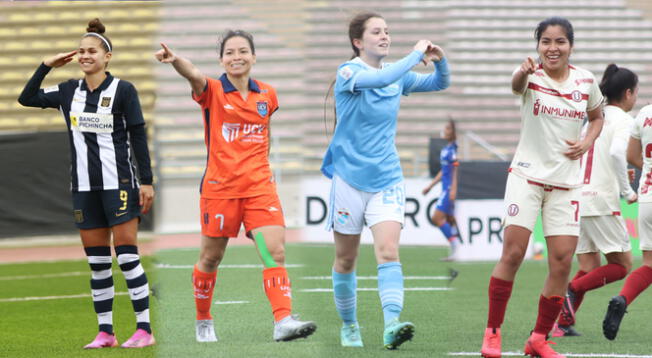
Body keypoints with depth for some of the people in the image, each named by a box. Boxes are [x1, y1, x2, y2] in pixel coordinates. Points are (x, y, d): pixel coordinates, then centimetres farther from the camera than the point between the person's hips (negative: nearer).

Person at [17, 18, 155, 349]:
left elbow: (138, 137, -5)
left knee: (126, 254, -7)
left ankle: (144, 329, -3)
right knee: (96, 261, 6)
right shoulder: (69, 91, 9)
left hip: (119, 184, -5)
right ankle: (105, 332, 10)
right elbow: (27, 98, 15)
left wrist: (146, 181, -8)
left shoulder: (123, 90, -5)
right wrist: (47, 66, 7)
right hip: (85, 187, 5)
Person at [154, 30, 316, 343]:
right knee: (210, 258, 9)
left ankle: (283, 321, -18)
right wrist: (174, 59, -49)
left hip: (260, 187, 2)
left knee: (275, 252, -13)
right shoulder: (213, 92, -5)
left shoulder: (267, 95, 8)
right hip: (219, 187, -2)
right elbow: (194, 75, -28)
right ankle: (203, 321, 28)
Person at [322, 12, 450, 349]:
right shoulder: (348, 72, -10)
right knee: (346, 260, 8)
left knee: (388, 252, -15)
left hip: (387, 179, 3)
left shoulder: (397, 74, 7)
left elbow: (439, 84, 17)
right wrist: (416, 54, -22)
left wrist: (440, 61, -5)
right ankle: (349, 325, 26)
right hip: (349, 179, -3)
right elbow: (381, 79, -31)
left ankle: (392, 325, -28)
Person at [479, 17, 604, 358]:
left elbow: (597, 116, 20)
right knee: (512, 253, -10)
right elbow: (516, 85, -34)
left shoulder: (586, 80, 3)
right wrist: (523, 73, -58)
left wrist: (587, 142, -2)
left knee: (562, 262, -2)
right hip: (527, 176, -3)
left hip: (566, 182, 3)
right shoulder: (531, 75, -9)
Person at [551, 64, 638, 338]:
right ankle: (572, 290, -16)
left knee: (590, 268, 11)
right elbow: (616, 152, -24)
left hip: (577, 199, 8)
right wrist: (627, 191, -13)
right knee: (622, 265, 3)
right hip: (601, 201, -8)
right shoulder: (622, 119, -6)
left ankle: (562, 323, 0)